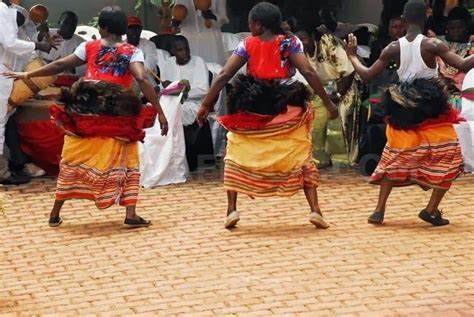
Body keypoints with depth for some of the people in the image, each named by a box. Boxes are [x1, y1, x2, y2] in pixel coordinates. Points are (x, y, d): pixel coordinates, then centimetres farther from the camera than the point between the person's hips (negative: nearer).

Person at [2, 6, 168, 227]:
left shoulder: (89, 47, 9)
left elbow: (60, 65, 11)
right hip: (117, 113, -2)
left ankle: (55, 213, 17)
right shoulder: (132, 52, 2)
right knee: (125, 161, 9)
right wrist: (160, 113, -12)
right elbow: (142, 80, -11)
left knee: (73, 159, 11)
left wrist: (27, 75, 22)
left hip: (86, 109, 2)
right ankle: (131, 215, -3)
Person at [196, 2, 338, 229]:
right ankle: (315, 210, 0)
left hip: (252, 110, 0)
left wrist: (205, 105, 0)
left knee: (236, 156, 14)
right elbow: (308, 72, -12)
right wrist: (327, 102, -6)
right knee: (302, 157, 11)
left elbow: (224, 76, -5)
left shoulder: (248, 45, -1)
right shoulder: (290, 43, -3)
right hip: (286, 110, 0)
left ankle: (232, 209, 2)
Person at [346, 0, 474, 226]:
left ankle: (379, 210, 12)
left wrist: (351, 55, 18)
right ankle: (431, 210, 2)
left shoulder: (394, 48, -2)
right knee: (449, 157, 9)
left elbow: (367, 75, 4)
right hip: (431, 109, -4)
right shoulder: (432, 45, -12)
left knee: (395, 158, 18)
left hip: (404, 108, 4)